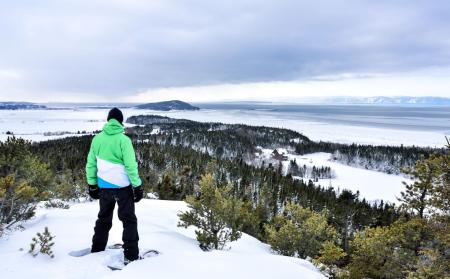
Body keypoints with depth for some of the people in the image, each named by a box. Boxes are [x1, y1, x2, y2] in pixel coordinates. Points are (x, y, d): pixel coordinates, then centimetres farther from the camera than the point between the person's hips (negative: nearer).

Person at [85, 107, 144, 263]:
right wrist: (137, 186, -9)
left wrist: (92, 185, 14)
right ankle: (131, 256, 7)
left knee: (103, 219, 23)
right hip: (123, 186, -4)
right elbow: (131, 165, -16)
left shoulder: (97, 138, 0)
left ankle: (96, 251, 32)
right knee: (129, 220, 8)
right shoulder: (123, 139, -14)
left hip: (104, 187, 4)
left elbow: (90, 164, 5)